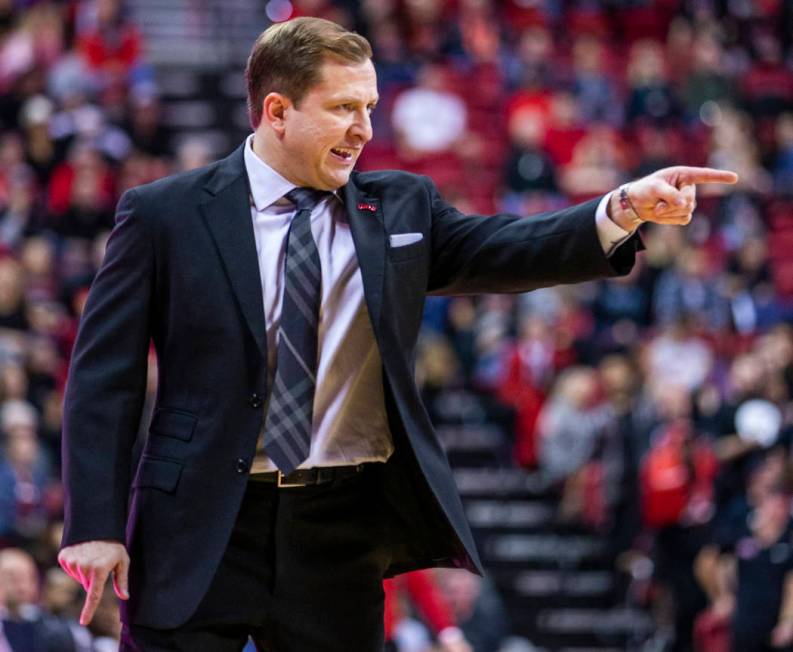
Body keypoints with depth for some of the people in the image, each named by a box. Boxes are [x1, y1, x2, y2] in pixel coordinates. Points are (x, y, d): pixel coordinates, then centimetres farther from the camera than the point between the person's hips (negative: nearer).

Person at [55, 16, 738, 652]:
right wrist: (96, 527, -9)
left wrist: (625, 208, -22)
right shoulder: (164, 215, -1)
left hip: (342, 534, 3)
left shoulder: (399, 208, 8)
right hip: (198, 526, -3)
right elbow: (105, 380, -2)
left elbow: (509, 251, -4)